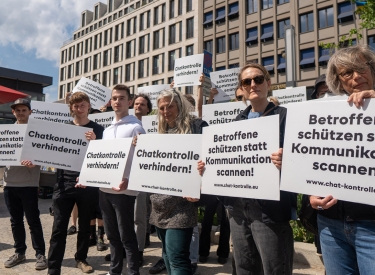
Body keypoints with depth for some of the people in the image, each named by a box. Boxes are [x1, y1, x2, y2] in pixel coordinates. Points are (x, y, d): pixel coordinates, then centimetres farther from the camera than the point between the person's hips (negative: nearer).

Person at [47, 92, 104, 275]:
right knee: (59, 228, 1)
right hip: (64, 183, 1)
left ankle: (81, 258, 34)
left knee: (84, 226, 14)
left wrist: (94, 142, -20)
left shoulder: (97, 129, 2)